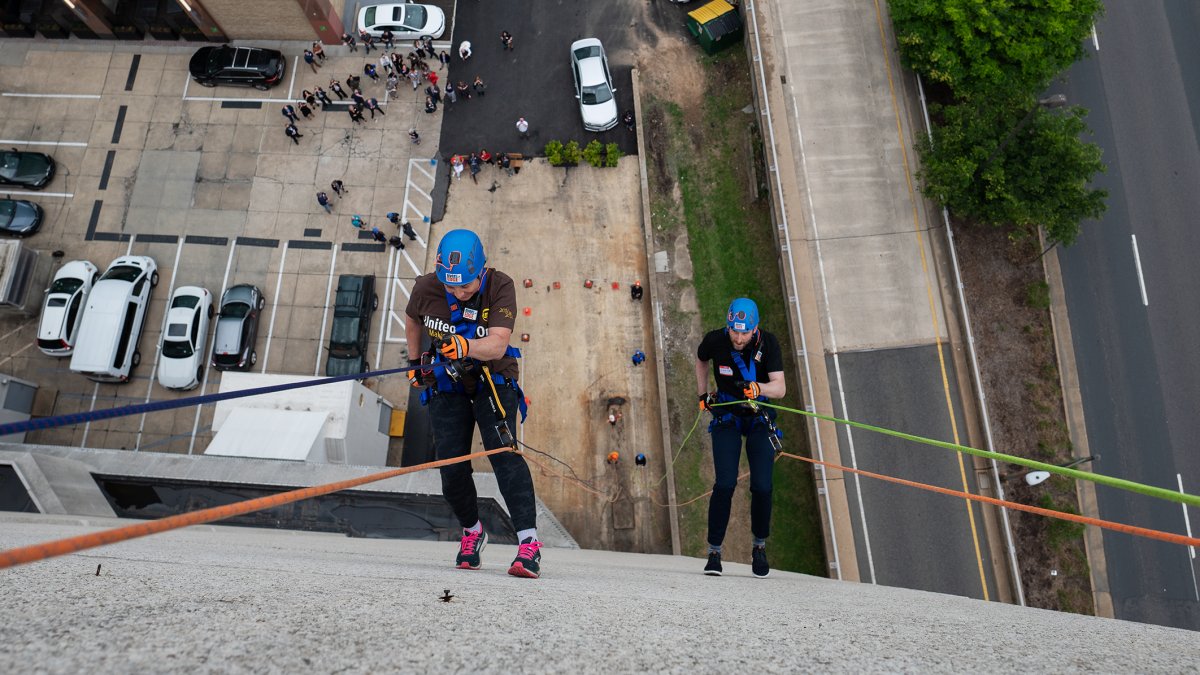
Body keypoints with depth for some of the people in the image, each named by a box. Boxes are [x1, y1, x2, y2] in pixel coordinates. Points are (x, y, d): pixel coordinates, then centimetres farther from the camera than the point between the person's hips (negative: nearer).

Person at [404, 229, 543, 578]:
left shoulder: (501, 287, -22)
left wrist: (466, 347, -51)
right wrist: (415, 361, 17)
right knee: (451, 465, -3)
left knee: (503, 451, -21)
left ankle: (529, 542, -24)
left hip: (493, 381, -3)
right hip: (447, 383, 3)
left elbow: (498, 344, -33)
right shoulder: (426, 287, -14)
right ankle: (472, 531, 22)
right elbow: (412, 320, 10)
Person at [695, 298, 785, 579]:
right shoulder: (715, 340, -17)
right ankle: (714, 551, 0)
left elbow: (780, 388, -26)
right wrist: (703, 394, 6)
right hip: (726, 416, 0)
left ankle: (759, 546, 18)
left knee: (762, 487, -6)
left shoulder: (768, 343, -19)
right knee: (725, 484, -13)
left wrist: (757, 388, -45)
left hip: (759, 418, 0)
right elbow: (701, 360, 8)